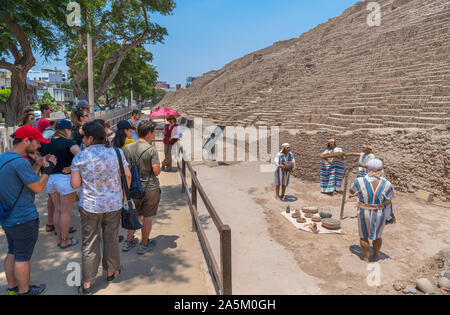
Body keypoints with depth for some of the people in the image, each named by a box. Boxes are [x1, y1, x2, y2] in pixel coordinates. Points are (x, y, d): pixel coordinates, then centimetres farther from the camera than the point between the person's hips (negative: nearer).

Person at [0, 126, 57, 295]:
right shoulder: (20, 162, -24)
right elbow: (38, 188, -19)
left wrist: (37, 166, 8)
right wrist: (48, 168, -8)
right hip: (23, 219, -9)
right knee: (23, 257, 6)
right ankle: (24, 291, 22)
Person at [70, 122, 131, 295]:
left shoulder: (79, 157, -9)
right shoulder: (116, 152, -4)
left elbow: (75, 184, -9)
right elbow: (127, 176, -1)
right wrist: (123, 195, 12)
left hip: (90, 206, -2)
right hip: (113, 204, 2)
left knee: (89, 244, 9)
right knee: (111, 240, 18)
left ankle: (87, 284, 18)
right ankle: (111, 272, 36)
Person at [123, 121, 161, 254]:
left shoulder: (127, 148, -3)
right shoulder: (151, 150, -18)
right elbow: (156, 171, -20)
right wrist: (159, 167, 3)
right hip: (150, 187, -5)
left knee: (136, 214, 23)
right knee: (148, 216, 11)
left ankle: (128, 241, 30)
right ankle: (144, 244, 24)